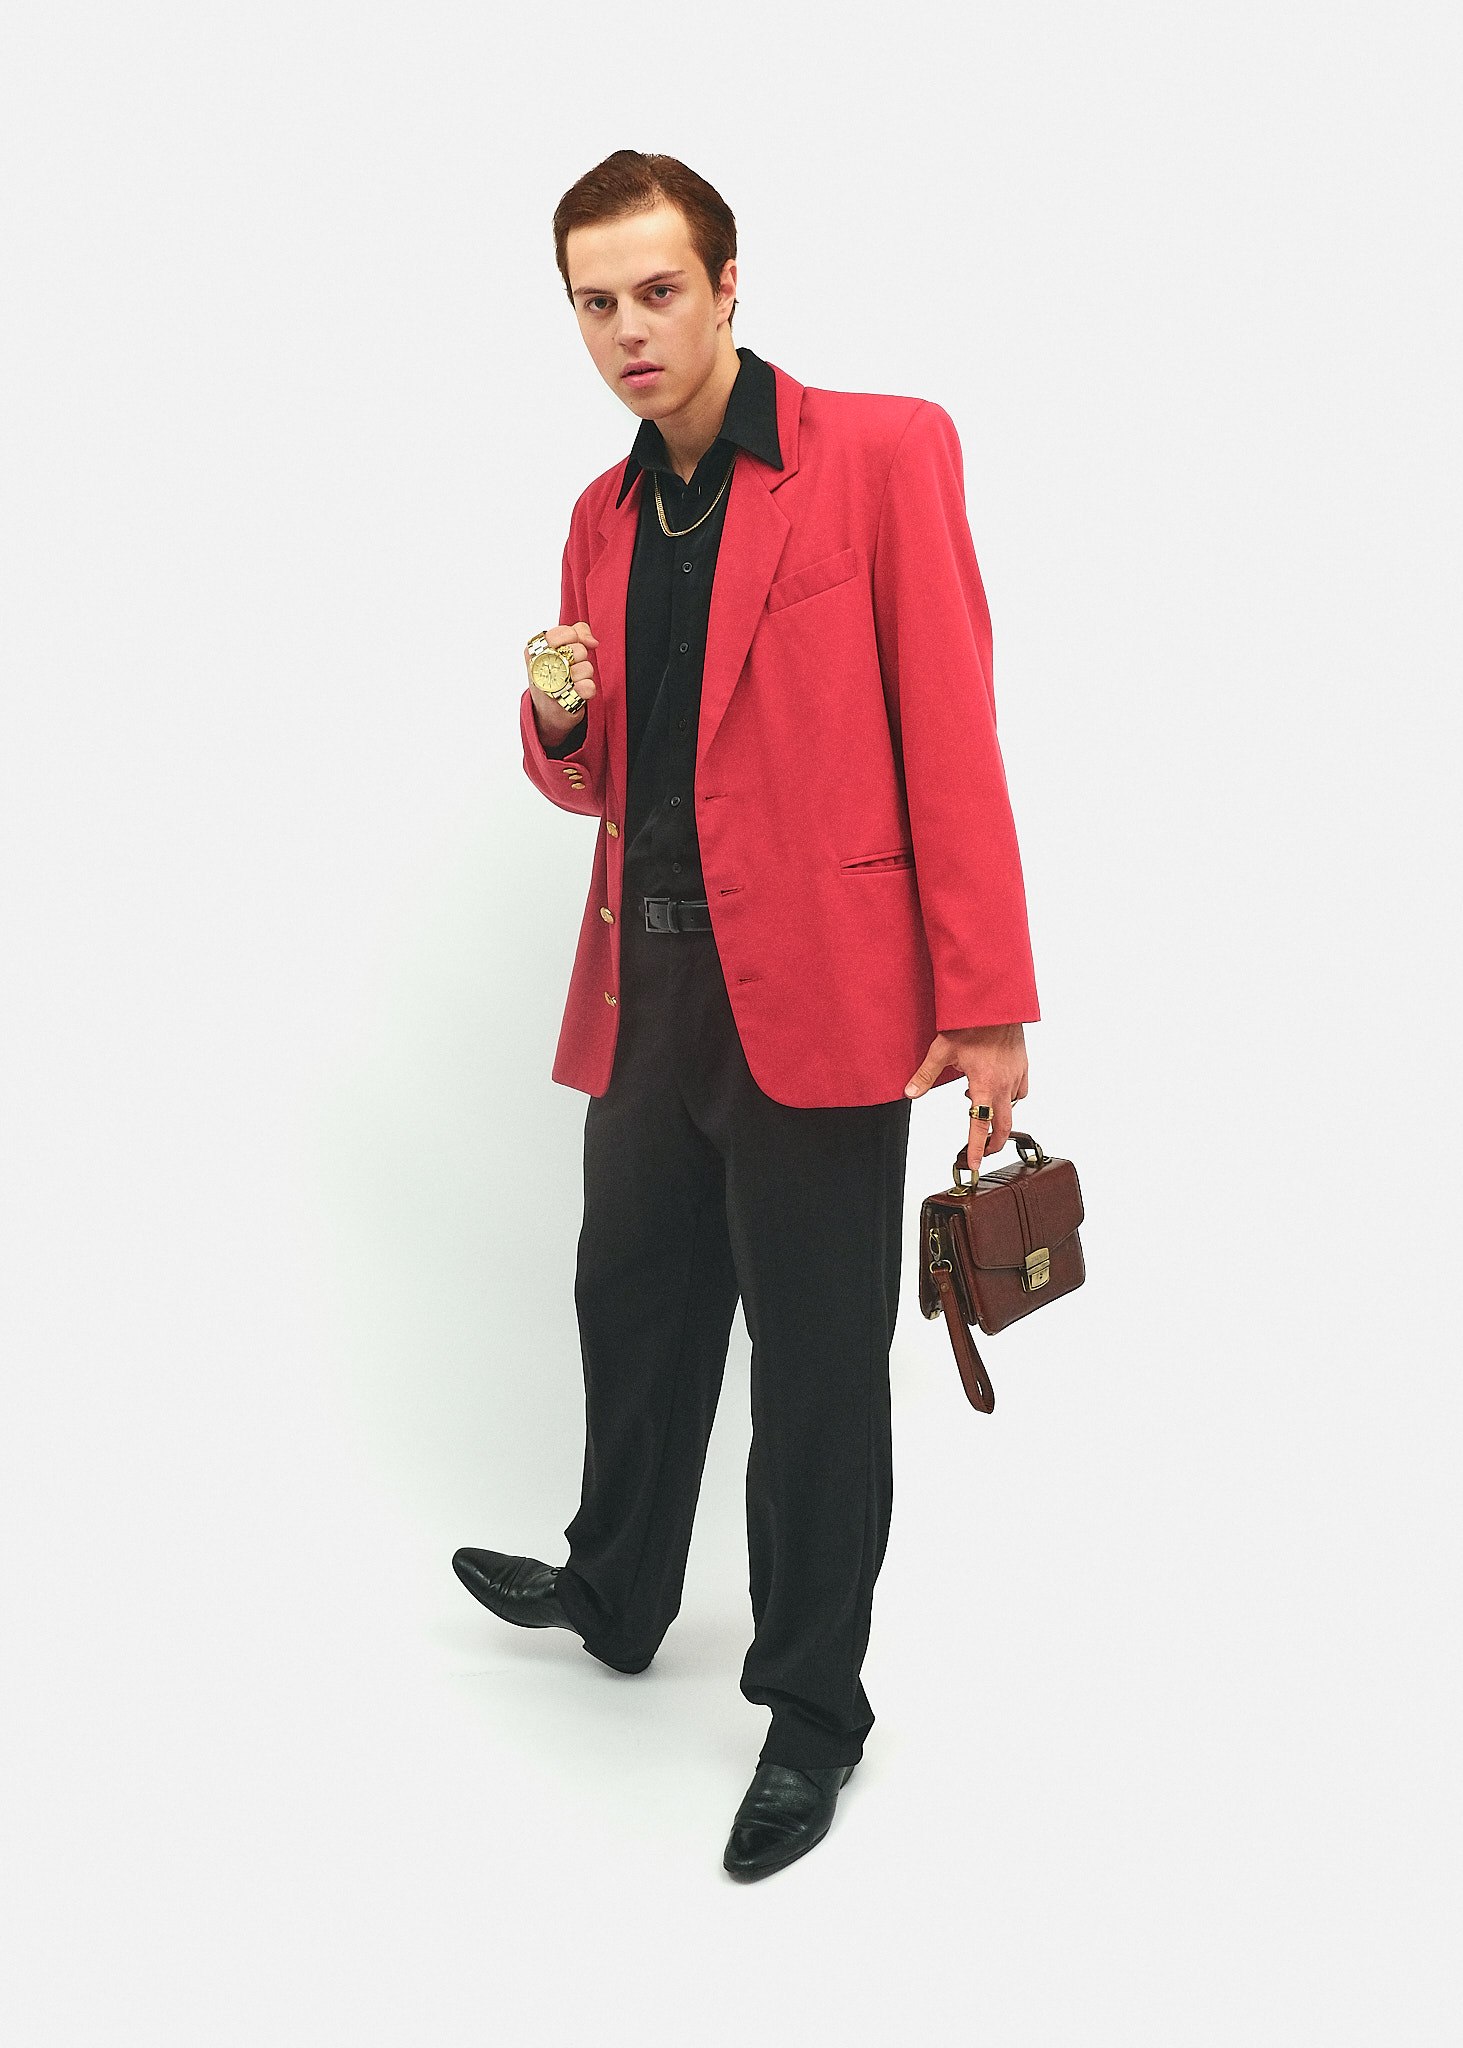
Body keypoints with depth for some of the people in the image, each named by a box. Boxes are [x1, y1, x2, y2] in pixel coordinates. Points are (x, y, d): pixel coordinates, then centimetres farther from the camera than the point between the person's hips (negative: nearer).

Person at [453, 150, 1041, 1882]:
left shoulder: (882, 453, -6)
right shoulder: (603, 516, 13)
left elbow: (952, 735, -11)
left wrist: (987, 999, -15)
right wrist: (558, 719, -4)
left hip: (819, 995, -6)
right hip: (648, 989, 7)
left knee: (815, 1364, 4)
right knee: (630, 1310, 20)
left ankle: (813, 1713, 21)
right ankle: (615, 1596, 42)